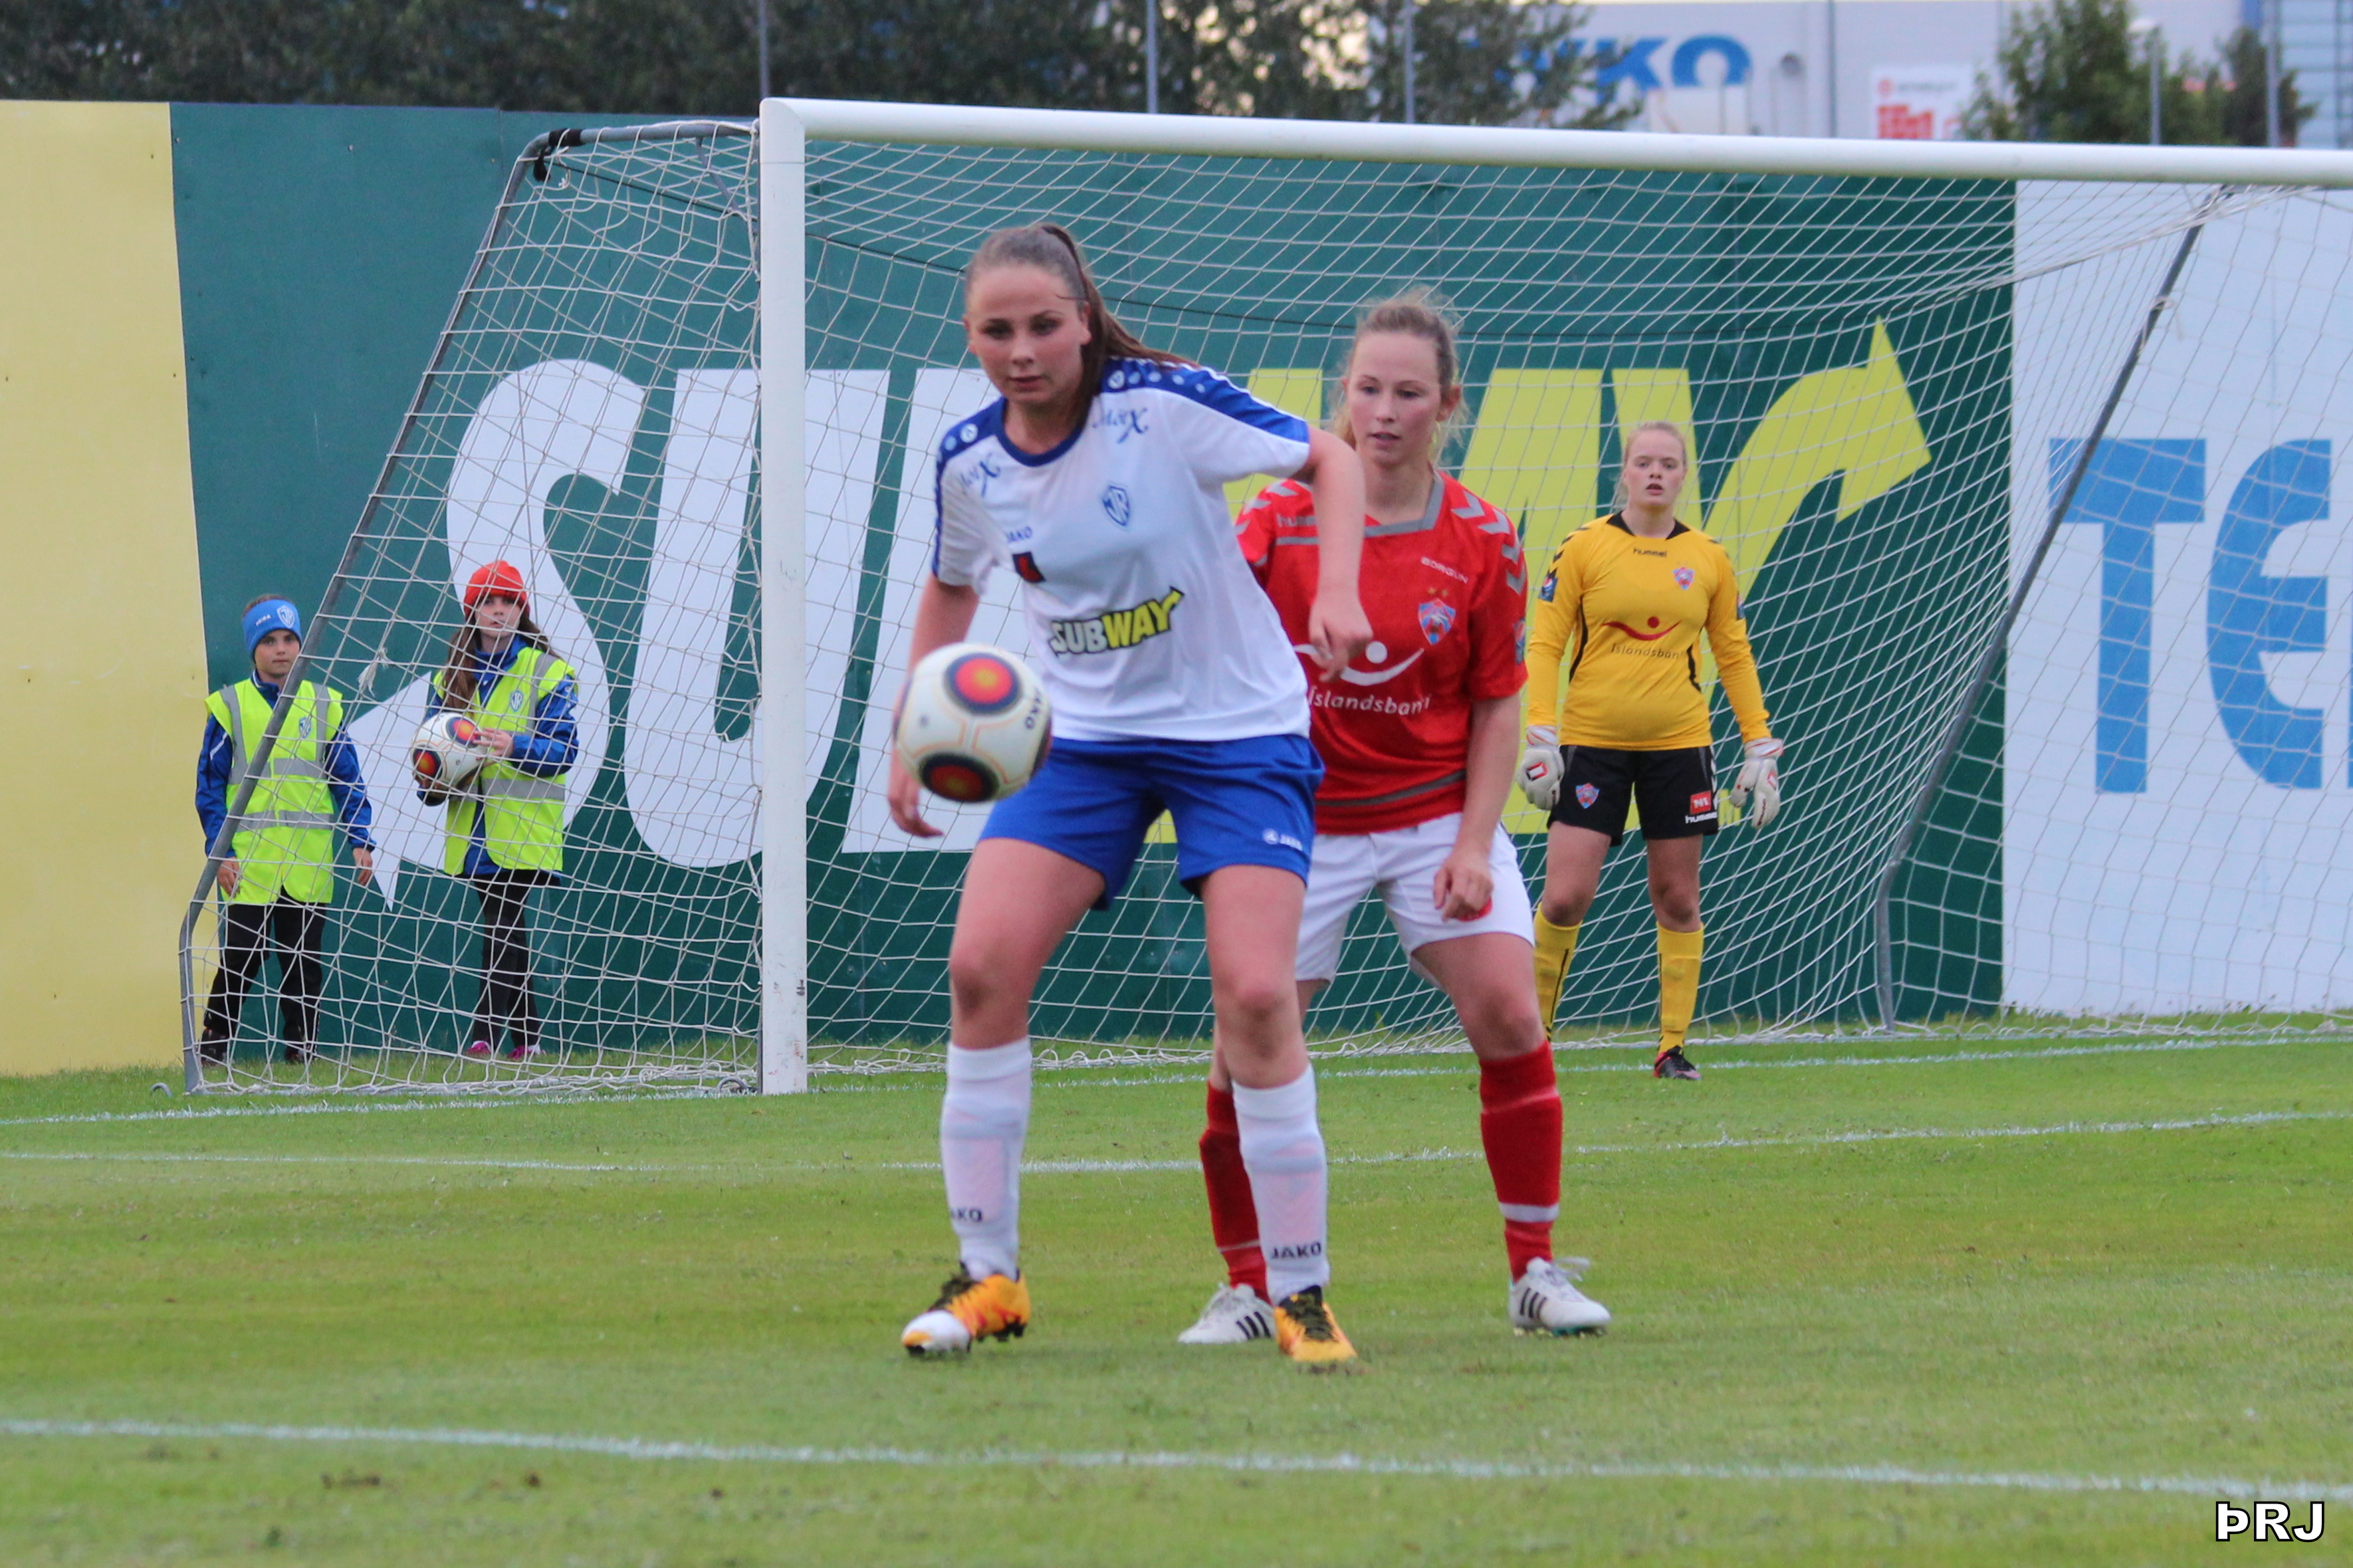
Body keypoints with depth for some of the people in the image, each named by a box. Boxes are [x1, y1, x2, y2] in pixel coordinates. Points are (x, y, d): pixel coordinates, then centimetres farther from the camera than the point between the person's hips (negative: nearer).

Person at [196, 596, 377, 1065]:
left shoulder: (324, 706, 10)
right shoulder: (229, 707, 3)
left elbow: (348, 781, 11)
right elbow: (210, 785, 2)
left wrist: (361, 841, 0)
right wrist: (221, 851, -7)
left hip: (309, 863, 2)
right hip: (249, 863, -2)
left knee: (303, 957, 5)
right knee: (241, 959, -4)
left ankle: (302, 1042, 13)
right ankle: (213, 1042, 6)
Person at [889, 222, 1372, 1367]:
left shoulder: (1165, 405, -17)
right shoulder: (970, 460, -4)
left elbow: (1328, 459, -6)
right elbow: (951, 589, 16)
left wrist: (1338, 587, -22)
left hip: (1238, 729, -4)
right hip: (1082, 736, 4)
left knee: (1254, 993, -17)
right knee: (982, 966, -13)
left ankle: (1302, 1294, -4)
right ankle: (987, 1278, -1)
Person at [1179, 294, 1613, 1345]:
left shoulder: (1481, 541, -4)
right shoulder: (1280, 518, -7)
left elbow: (1496, 707, 1)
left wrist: (1475, 843, -8)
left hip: (1438, 813, 1)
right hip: (1305, 815, -1)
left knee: (1508, 1020, -11)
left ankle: (1536, 1274, 2)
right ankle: (1247, 1289, 9)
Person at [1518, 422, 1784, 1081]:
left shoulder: (1708, 559, 6)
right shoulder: (1584, 548, -2)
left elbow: (1734, 655, 13)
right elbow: (1543, 643, -1)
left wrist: (1759, 747, 8)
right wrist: (1539, 735, -11)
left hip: (1678, 743, 2)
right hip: (1591, 742, -2)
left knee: (1678, 901, 4)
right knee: (1564, 899, -8)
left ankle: (1673, 1046, 11)